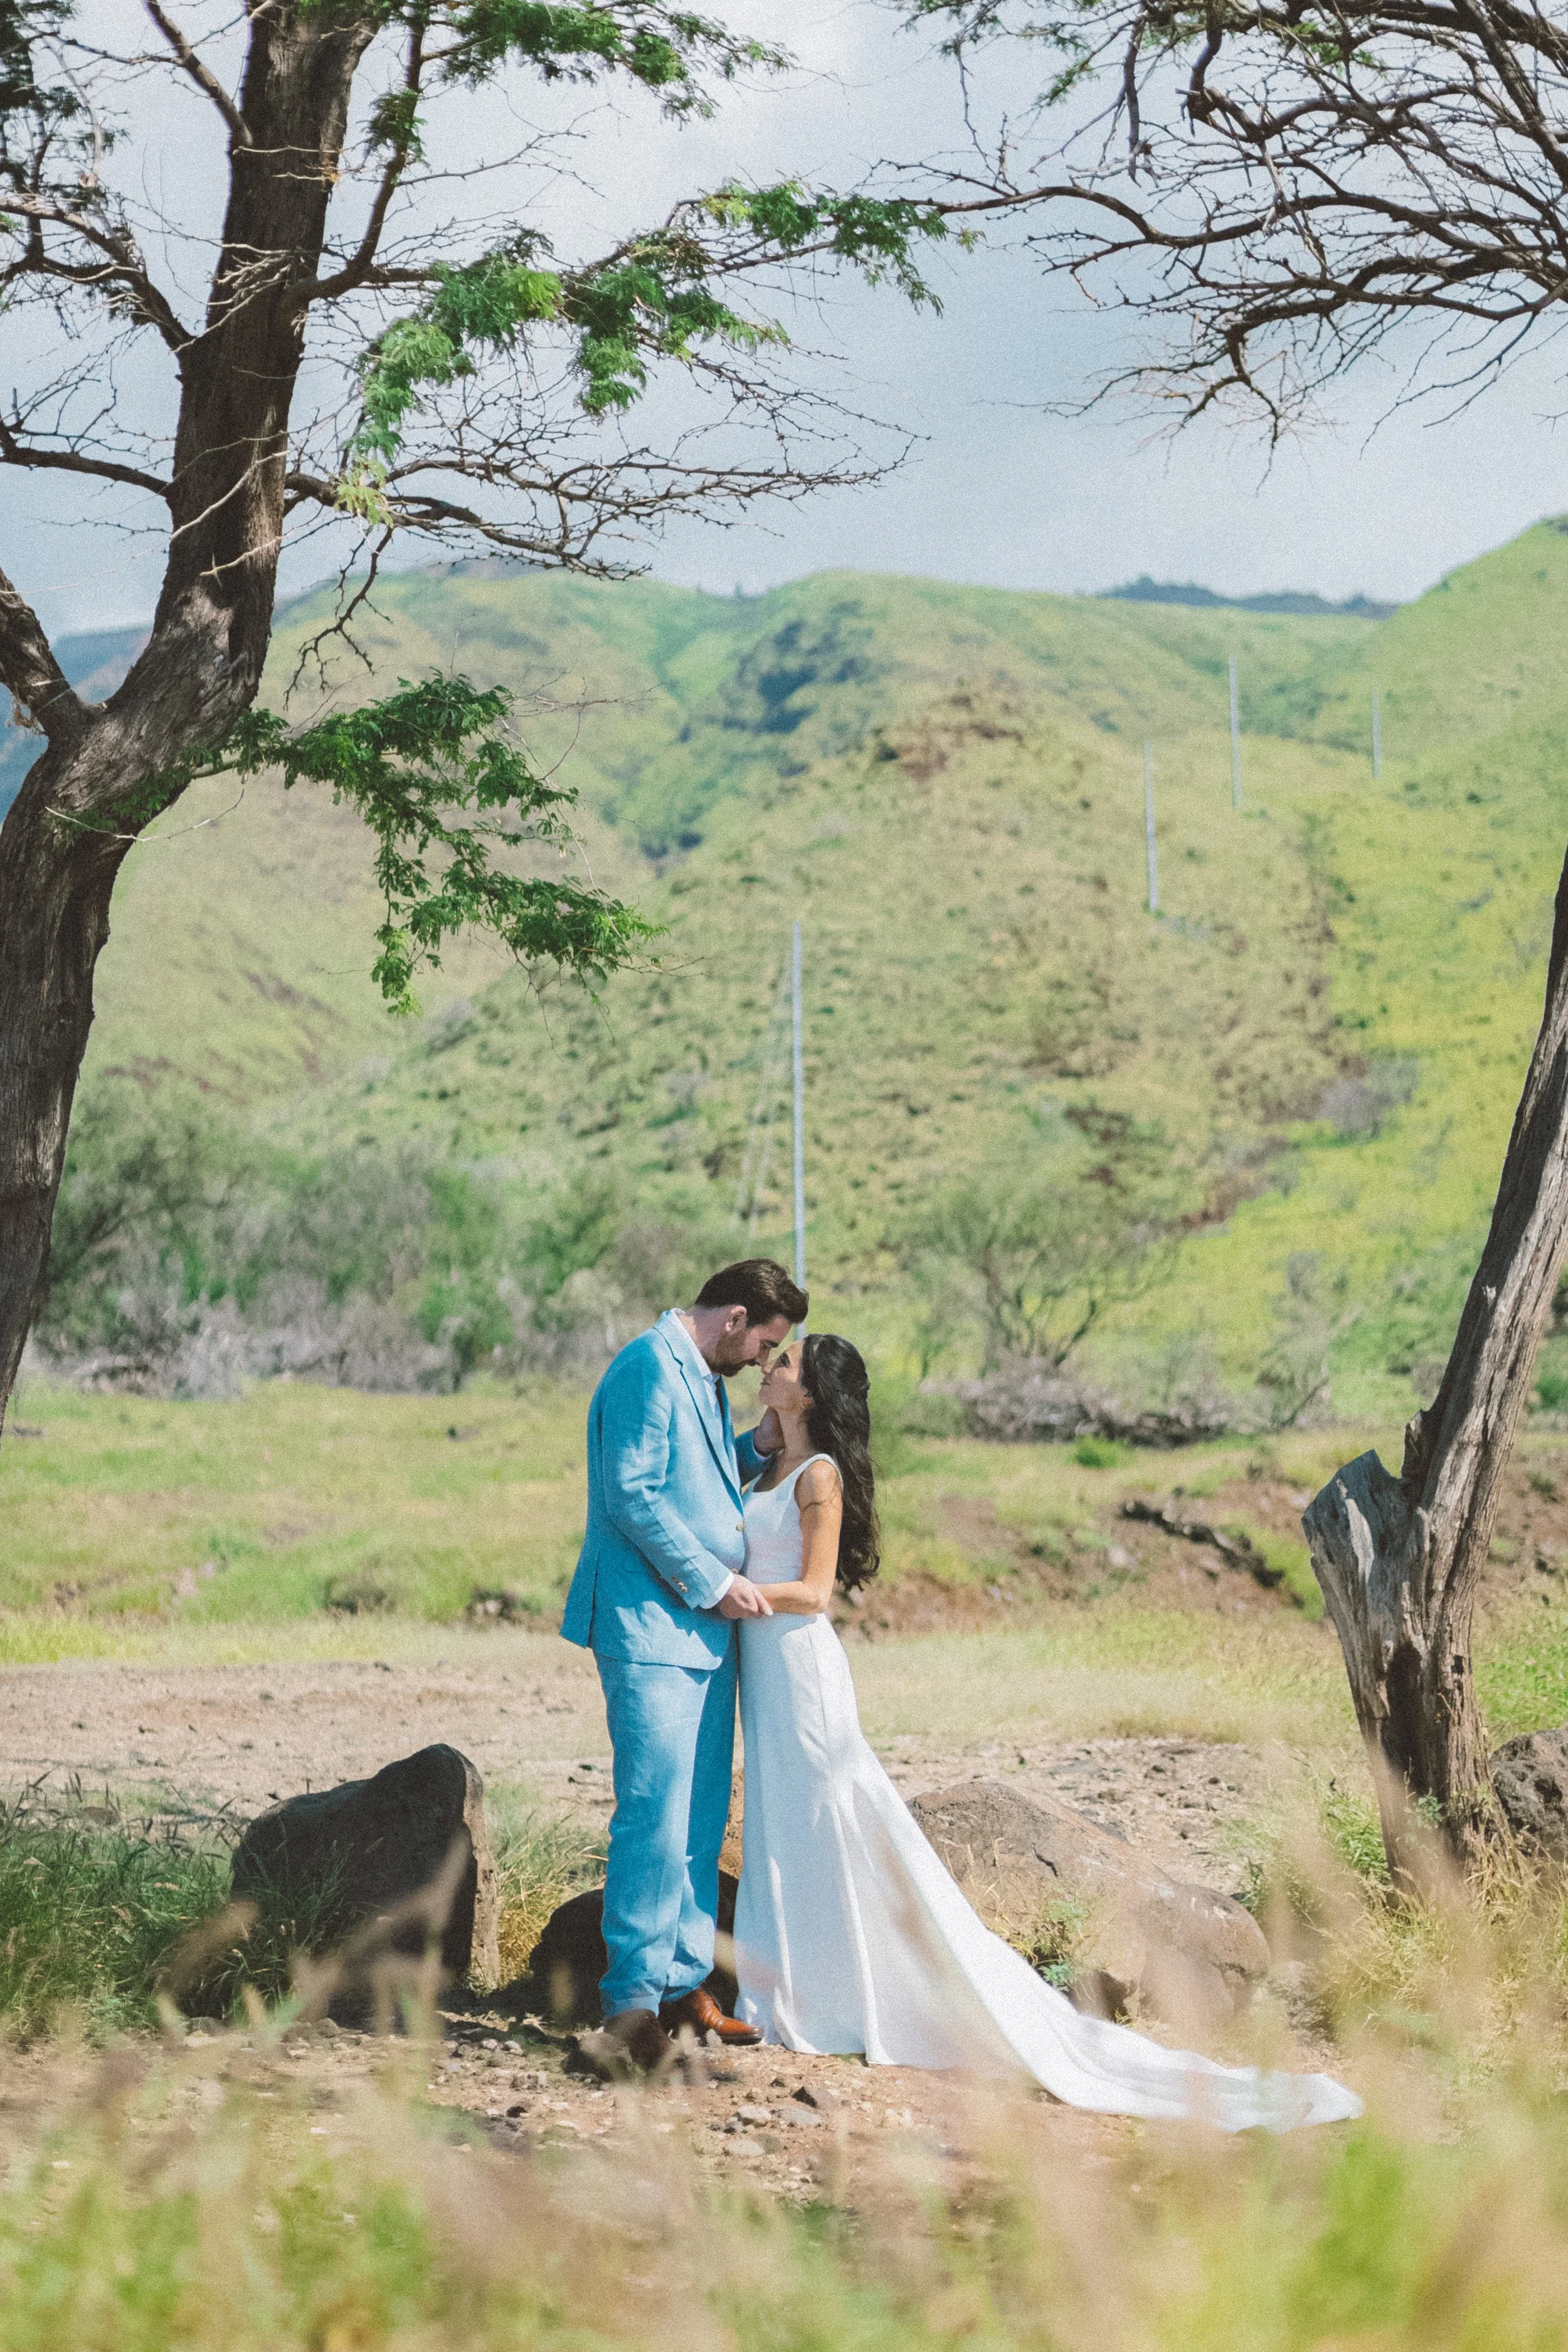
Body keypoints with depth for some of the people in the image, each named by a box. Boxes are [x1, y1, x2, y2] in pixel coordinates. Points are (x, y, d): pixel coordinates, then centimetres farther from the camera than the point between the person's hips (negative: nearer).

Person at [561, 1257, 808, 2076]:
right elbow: (634, 1495, -19)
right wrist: (712, 1582, -15)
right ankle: (634, 2001, -10)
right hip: (651, 1627, -10)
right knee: (657, 1816, -13)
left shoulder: (704, 1378, 19)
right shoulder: (650, 1369, -13)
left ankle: (684, 1984, 16)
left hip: (704, 1629, 10)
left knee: (702, 1819, 11)